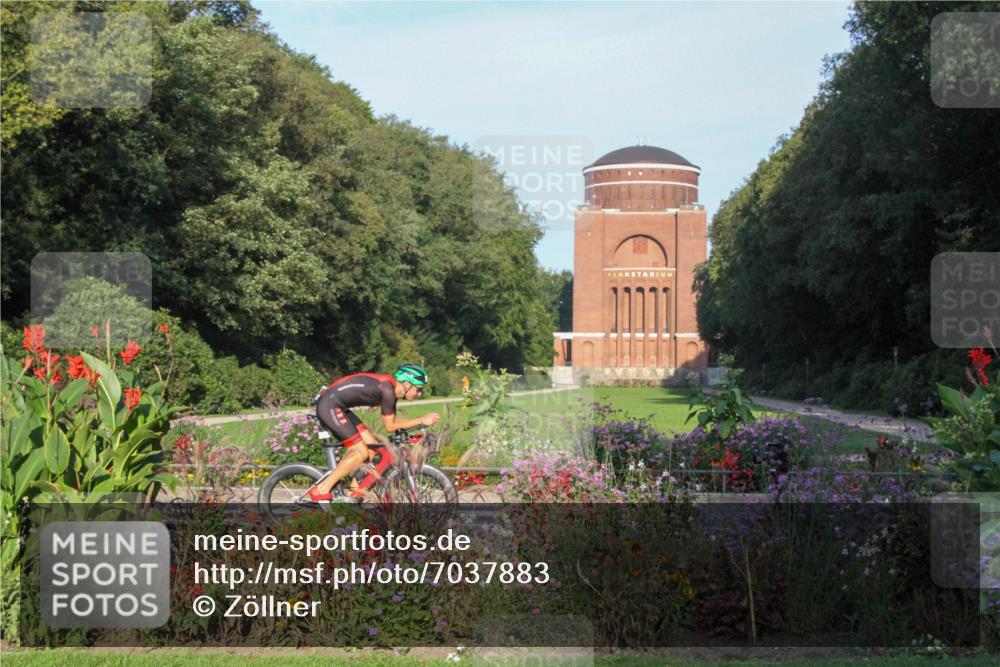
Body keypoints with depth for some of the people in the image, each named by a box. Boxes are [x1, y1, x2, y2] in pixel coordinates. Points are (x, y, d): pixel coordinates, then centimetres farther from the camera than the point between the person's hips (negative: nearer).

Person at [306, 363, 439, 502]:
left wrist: (422, 421, 9)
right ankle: (321, 491, -10)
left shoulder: (390, 388, 10)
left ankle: (354, 495, 12)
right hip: (329, 406, -10)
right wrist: (421, 421, -8)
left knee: (372, 446, 8)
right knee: (360, 453, -12)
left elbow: (393, 421, 17)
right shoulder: (387, 388, -18)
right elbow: (390, 426, -12)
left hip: (337, 407, 10)